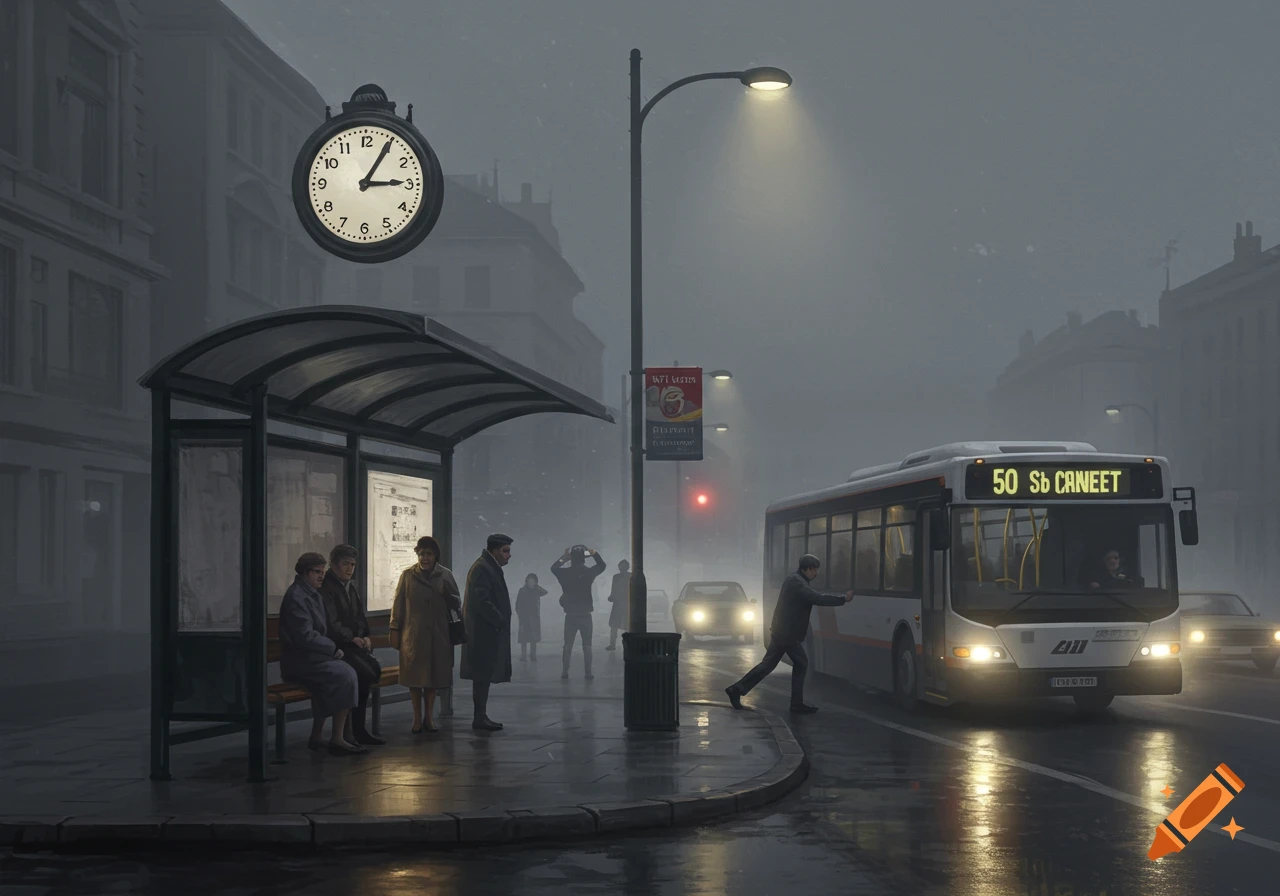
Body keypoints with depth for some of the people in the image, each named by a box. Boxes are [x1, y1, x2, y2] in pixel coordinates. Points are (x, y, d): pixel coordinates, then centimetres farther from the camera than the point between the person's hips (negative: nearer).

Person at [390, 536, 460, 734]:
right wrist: (395, 630, 0)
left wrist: (448, 595, -14)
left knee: (434, 675, 7)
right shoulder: (408, 575, 2)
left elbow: (457, 605, 7)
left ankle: (428, 717, 19)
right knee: (415, 676, 0)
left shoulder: (445, 576, 5)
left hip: (438, 635, 1)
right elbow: (398, 604, 4)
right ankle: (417, 718, 11)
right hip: (413, 634, -1)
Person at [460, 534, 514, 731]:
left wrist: (501, 621, 13)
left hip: (488, 632, 10)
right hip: (483, 632, -10)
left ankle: (481, 716, 15)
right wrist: (500, 622, -18)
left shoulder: (490, 567, 17)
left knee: (484, 675, 12)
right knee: (483, 675, -7)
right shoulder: (482, 569, -16)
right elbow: (481, 601, -23)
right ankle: (479, 719, -4)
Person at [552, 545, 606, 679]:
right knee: (587, 645, 4)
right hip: (585, 615, -1)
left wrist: (563, 558, 21)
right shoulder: (588, 572, -7)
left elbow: (553, 568, 15)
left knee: (568, 645, 10)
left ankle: (564, 672, 8)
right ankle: (588, 673, 0)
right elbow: (601, 565, 11)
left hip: (570, 616, 1)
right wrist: (594, 553, 18)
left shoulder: (565, 573, -6)